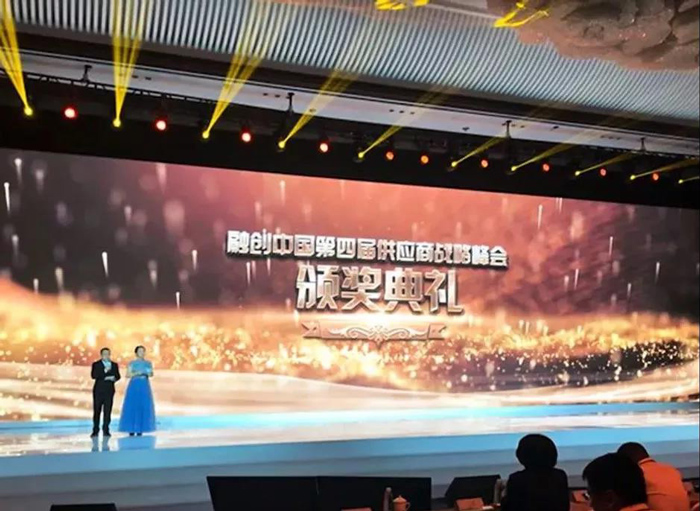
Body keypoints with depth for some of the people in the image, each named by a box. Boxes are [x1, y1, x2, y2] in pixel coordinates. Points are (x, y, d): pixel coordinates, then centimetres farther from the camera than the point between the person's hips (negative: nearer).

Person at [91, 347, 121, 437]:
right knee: (97, 410, 0)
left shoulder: (114, 365, 13)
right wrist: (104, 371, -21)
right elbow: (94, 376, -11)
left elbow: (118, 376, 10)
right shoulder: (96, 364, 4)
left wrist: (114, 378, -12)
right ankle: (95, 430, 7)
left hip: (109, 390, 2)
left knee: (107, 410, -3)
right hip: (98, 390, -2)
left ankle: (106, 430, 2)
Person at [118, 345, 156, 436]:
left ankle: (140, 428, 5)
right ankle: (131, 429, 1)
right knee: (132, 406, -5)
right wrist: (137, 373, -17)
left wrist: (150, 373, -12)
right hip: (134, 386, -3)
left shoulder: (148, 363, 9)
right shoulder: (132, 363, 0)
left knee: (144, 406, -1)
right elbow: (127, 375, -3)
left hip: (145, 386, 3)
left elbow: (151, 374, 10)